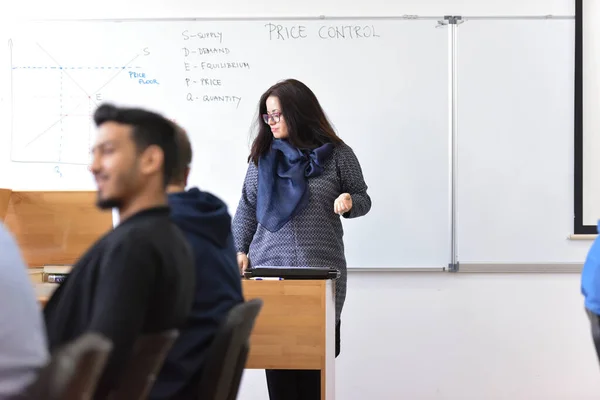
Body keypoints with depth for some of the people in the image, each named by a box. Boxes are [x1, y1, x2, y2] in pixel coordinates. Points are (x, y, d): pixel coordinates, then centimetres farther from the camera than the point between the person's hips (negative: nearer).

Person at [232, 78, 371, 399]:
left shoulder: (337, 154, 1)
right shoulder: (263, 154, 8)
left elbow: (363, 199, 8)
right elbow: (247, 207, 11)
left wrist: (349, 201, -14)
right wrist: (240, 249, 3)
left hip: (321, 269, -2)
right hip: (270, 266, 2)